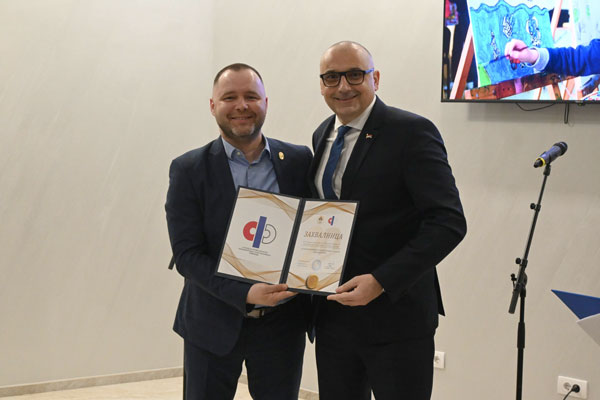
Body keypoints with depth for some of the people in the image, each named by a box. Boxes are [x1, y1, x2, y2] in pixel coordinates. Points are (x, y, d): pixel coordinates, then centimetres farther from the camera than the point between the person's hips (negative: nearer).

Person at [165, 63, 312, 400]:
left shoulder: (299, 161, 2)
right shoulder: (188, 169, -3)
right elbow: (187, 254, -9)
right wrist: (245, 294, -22)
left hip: (282, 324, 2)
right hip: (213, 324, -1)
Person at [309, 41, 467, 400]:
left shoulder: (412, 132, -11)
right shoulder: (322, 136, 11)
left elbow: (449, 223, -18)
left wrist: (381, 282, -24)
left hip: (395, 315, -6)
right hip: (333, 314, 6)